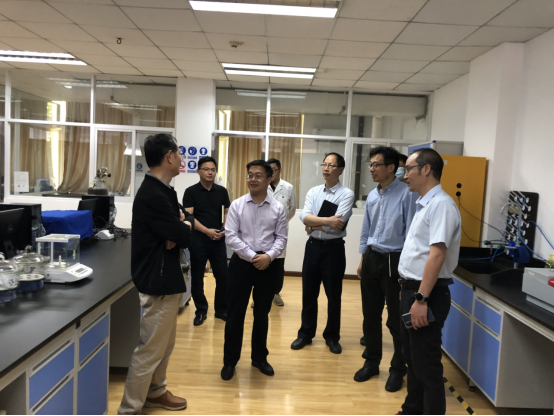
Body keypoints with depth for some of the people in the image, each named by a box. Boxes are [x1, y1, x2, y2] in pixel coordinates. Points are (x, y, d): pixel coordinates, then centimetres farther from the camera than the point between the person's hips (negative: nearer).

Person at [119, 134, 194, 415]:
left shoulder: (163, 191, 10)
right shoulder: (152, 195, -23)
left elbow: (187, 218, 11)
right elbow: (184, 235, -22)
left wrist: (181, 224, -10)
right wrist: (183, 227, -1)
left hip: (166, 278, 11)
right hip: (158, 280, -11)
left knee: (165, 344, 23)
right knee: (150, 350, 2)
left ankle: (155, 392, 40)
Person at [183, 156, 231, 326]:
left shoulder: (222, 191, 7)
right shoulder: (191, 191, -3)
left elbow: (227, 212, 13)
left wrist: (224, 229, -6)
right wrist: (206, 231, -19)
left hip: (218, 239, 3)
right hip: (198, 238, -2)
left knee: (223, 275, 5)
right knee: (197, 277, 5)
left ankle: (221, 309, 22)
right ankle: (201, 311, 21)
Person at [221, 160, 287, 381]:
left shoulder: (278, 208, 0)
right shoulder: (237, 205, -3)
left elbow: (281, 238, 0)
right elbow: (231, 236, -8)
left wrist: (268, 256, -16)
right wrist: (252, 256, -14)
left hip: (268, 264, 1)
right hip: (241, 262, -1)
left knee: (262, 313, 15)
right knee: (235, 313, 6)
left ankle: (259, 357, 33)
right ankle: (230, 360, 23)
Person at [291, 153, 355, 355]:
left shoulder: (346, 194, -8)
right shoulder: (313, 192, 5)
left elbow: (338, 224, -20)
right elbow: (304, 217, -10)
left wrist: (314, 224, -10)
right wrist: (327, 220, -23)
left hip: (333, 248, -4)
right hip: (313, 246, 4)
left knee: (333, 295, 9)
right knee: (308, 293, 13)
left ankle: (332, 337, 28)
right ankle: (306, 334, 29)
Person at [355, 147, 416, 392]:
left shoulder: (405, 194, -14)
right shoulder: (372, 196, 8)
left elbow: (410, 232, -14)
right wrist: (362, 260, 16)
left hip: (394, 260, -6)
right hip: (371, 258, 7)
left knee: (396, 319, 7)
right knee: (370, 315, 15)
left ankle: (398, 369, 26)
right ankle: (371, 362, 33)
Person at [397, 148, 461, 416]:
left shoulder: (440, 204, -18)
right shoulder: (424, 204, 13)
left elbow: (437, 254, -26)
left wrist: (421, 299, -27)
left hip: (426, 294, -10)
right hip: (412, 290, 10)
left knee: (426, 365, 3)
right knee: (412, 359, 21)